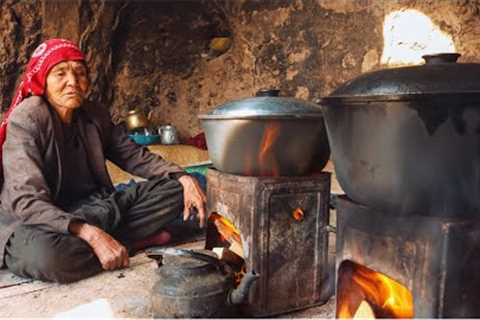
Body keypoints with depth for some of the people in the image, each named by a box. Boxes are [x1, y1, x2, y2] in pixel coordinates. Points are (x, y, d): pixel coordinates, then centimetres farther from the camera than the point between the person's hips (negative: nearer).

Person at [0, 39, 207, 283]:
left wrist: (183, 178, -12)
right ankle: (130, 241, -13)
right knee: (45, 255, -41)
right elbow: (27, 200, -25)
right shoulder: (26, 119, -16)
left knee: (172, 190, -5)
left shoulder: (95, 116, 2)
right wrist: (92, 235, -38)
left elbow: (134, 156, 6)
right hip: (37, 220, -5)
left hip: (93, 207, 5)